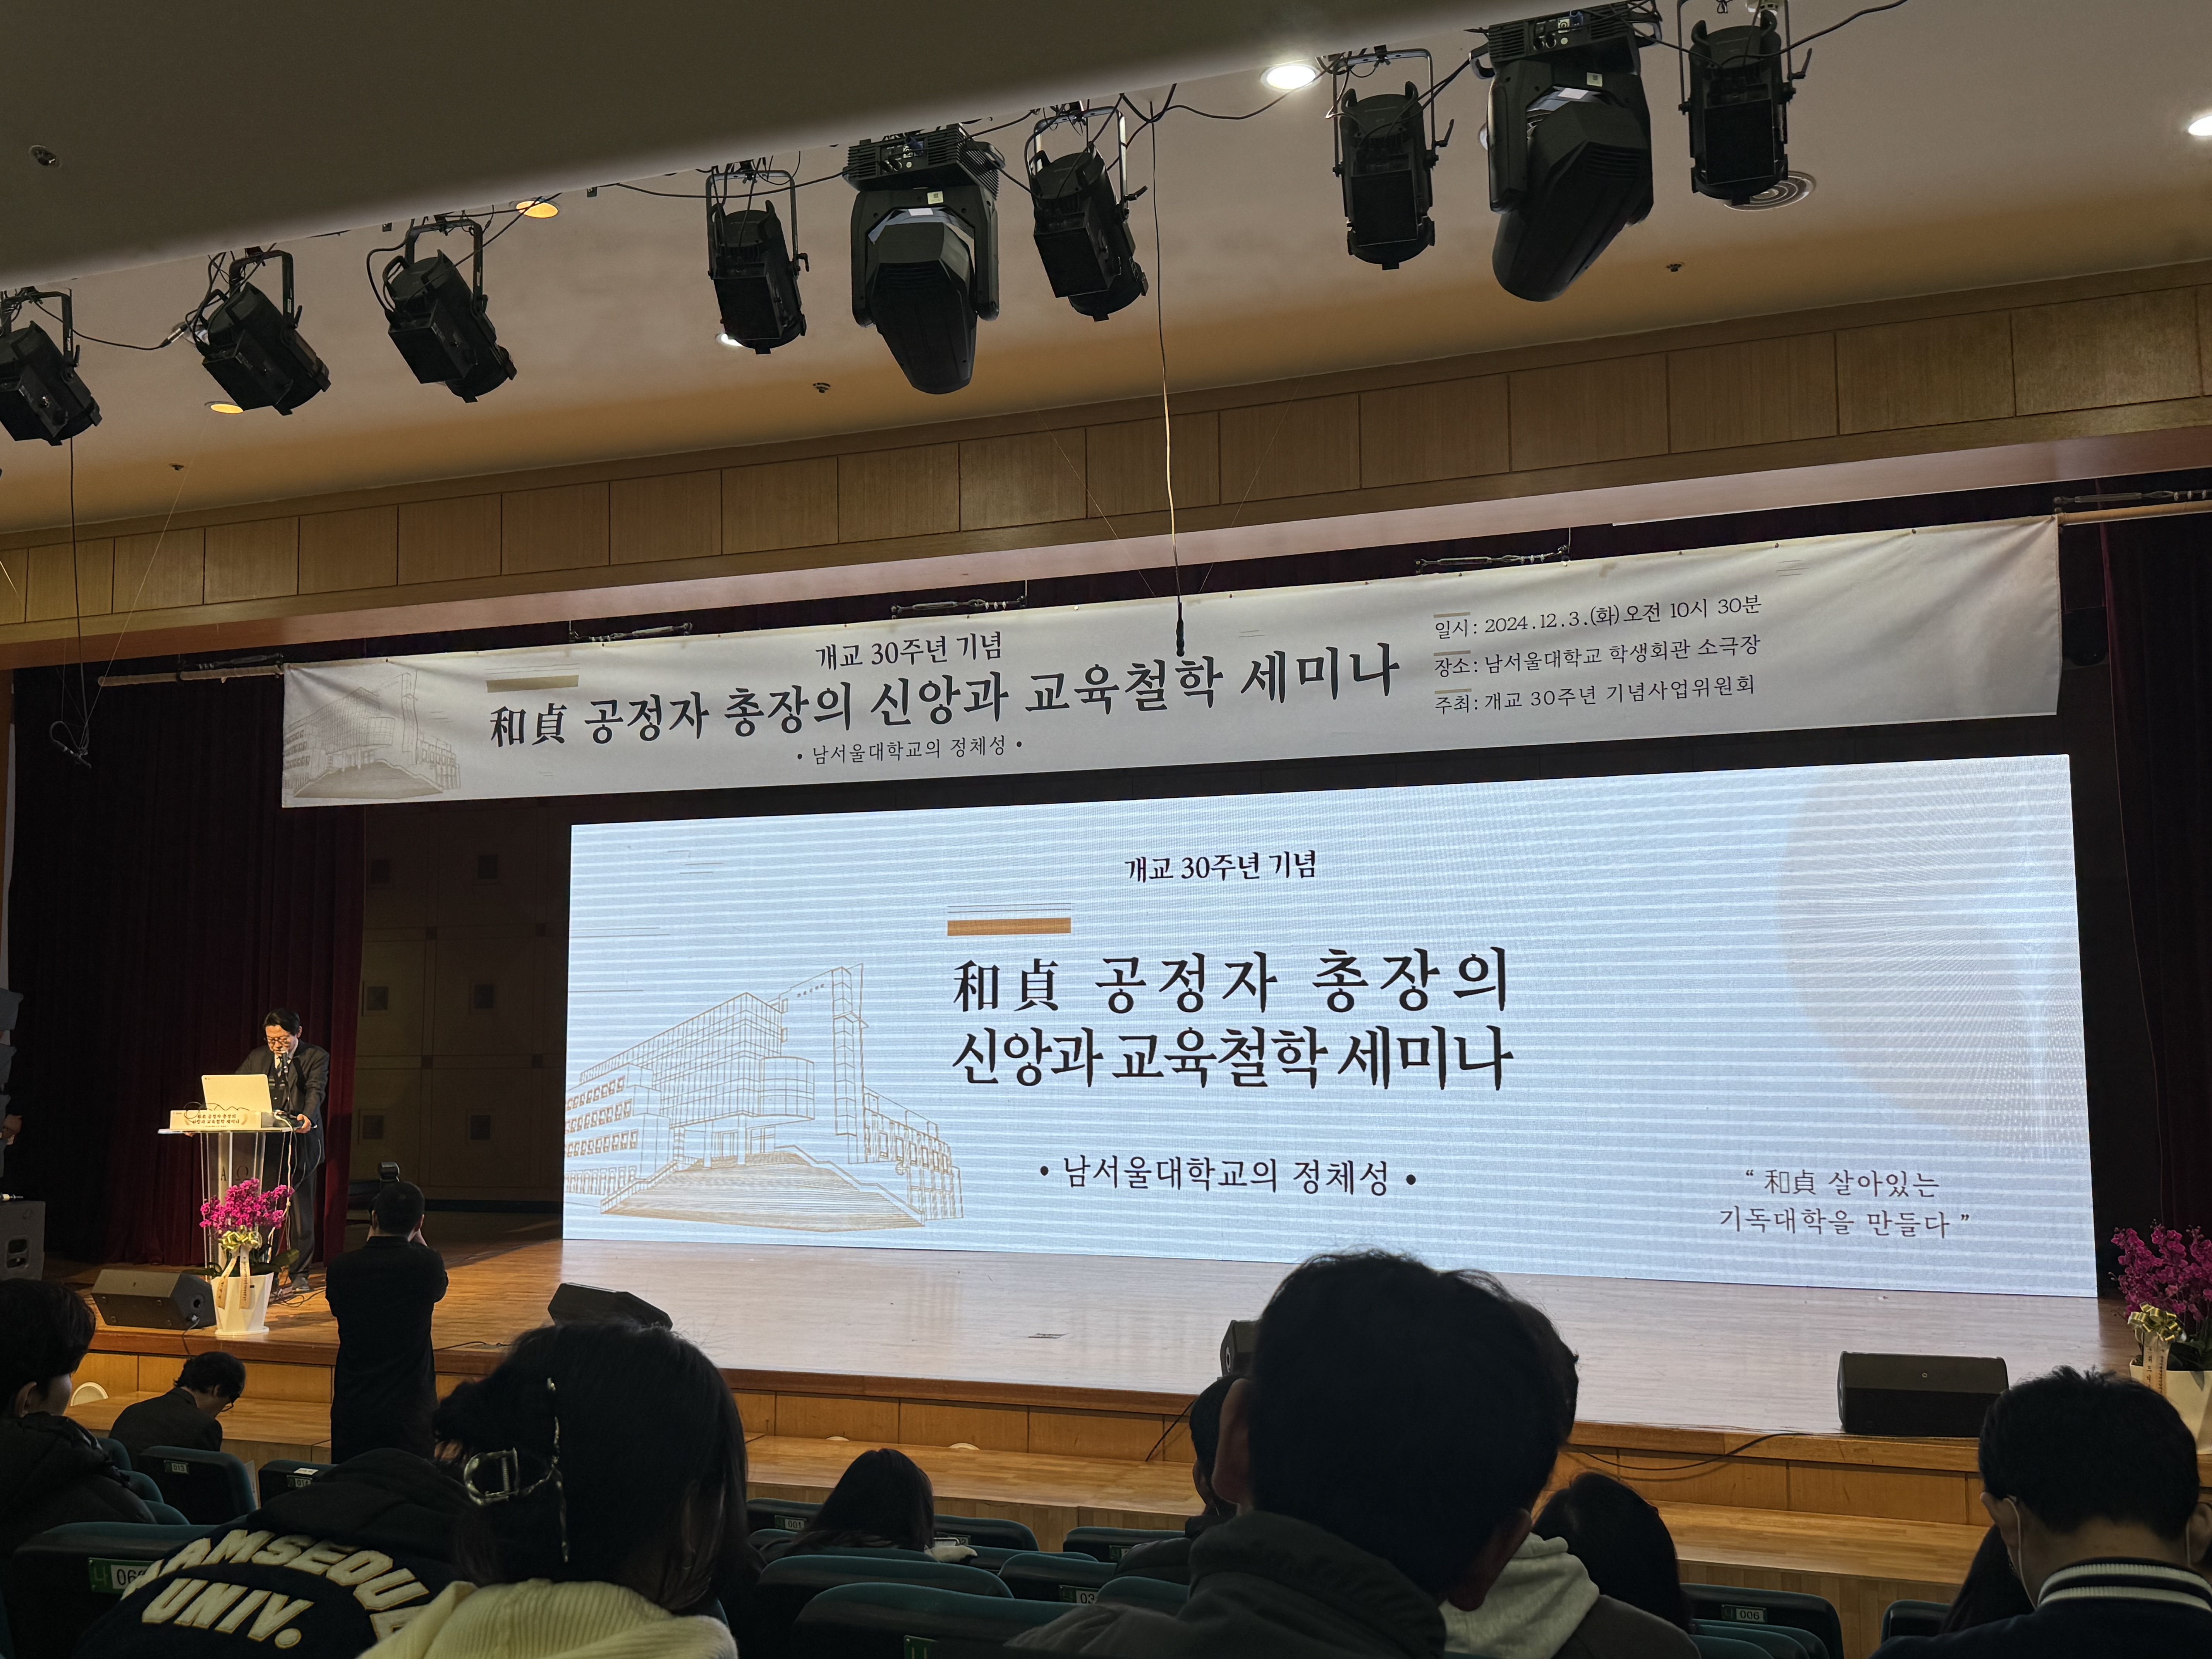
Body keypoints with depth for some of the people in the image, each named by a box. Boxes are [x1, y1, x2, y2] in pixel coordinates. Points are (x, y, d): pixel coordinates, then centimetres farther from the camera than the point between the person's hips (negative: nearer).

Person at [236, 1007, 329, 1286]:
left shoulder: (317, 1057, 1)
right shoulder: (257, 1058, 13)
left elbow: (316, 1091, -14)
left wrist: (307, 1117, -34)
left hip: (300, 1143, -3)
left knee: (301, 1208, 2)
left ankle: (299, 1272, 12)